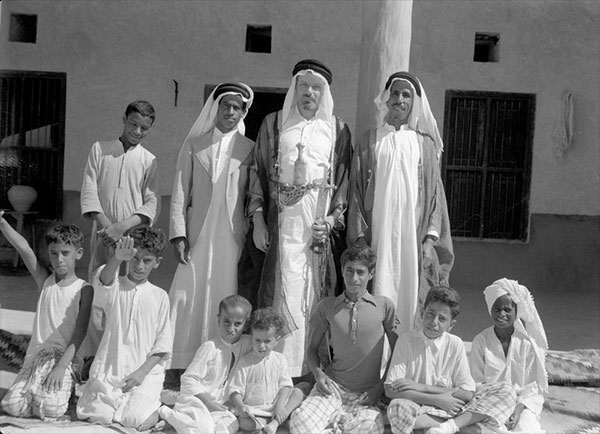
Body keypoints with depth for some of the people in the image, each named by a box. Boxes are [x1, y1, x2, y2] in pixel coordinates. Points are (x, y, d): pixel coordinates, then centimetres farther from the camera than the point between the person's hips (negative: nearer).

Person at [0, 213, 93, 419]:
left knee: (50, 409, -24)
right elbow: (24, 249, -9)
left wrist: (61, 365, -20)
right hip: (36, 354, 4)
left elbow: (80, 333, -9)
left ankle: (66, 387, 8)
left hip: (64, 356, -3)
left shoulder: (84, 290, -3)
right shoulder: (45, 280, 7)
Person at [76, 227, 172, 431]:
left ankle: (151, 405, 12)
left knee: (135, 419, -22)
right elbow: (104, 280, -25)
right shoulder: (114, 288, 2)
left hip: (145, 370, 0)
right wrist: (117, 258, -47)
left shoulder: (160, 296, 5)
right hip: (110, 368, 1)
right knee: (98, 415, -18)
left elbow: (163, 345, 4)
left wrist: (142, 371, -9)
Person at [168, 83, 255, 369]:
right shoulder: (194, 144, 10)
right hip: (197, 235, 1)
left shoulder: (249, 149, 9)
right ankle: (180, 365, 7)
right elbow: (180, 192, 7)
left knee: (224, 298, 0)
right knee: (189, 297, -1)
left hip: (232, 237, 0)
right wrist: (178, 233, -2)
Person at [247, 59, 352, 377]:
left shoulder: (337, 129, 11)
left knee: (315, 290, -1)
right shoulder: (273, 123, 12)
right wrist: (257, 218, -1)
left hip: (320, 221, 0)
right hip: (282, 219, 0)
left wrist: (333, 218, -6)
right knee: (283, 288, -4)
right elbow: (258, 172, 8)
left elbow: (344, 179, 6)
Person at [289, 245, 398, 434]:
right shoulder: (327, 306, 5)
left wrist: (387, 384, 0)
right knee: (300, 419, -30)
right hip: (332, 385, 1)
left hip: (368, 393, 0)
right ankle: (340, 419, -2)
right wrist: (318, 373, -6)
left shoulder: (384, 305, 2)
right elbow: (312, 348, 13)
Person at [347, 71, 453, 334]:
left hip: (414, 236, 1)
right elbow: (357, 191, 5)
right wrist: (359, 236, -4)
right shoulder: (369, 142, 8)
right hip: (378, 234, 0)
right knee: (378, 296, -3)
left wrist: (431, 237, -4)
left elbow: (434, 191, 6)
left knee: (410, 296, -1)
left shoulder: (425, 143, 9)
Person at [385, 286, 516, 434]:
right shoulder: (406, 341, -5)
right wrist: (437, 399, -17)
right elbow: (391, 390, -12)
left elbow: (467, 393, -5)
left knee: (506, 391, -11)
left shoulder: (455, 344, 1)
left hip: (450, 407, 3)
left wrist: (422, 387, -12)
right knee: (396, 407, -37)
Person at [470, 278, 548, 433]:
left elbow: (535, 385, 2)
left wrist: (519, 407, -14)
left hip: (524, 404, 1)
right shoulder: (480, 341, 0)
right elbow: (477, 382, 1)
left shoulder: (528, 342, 0)